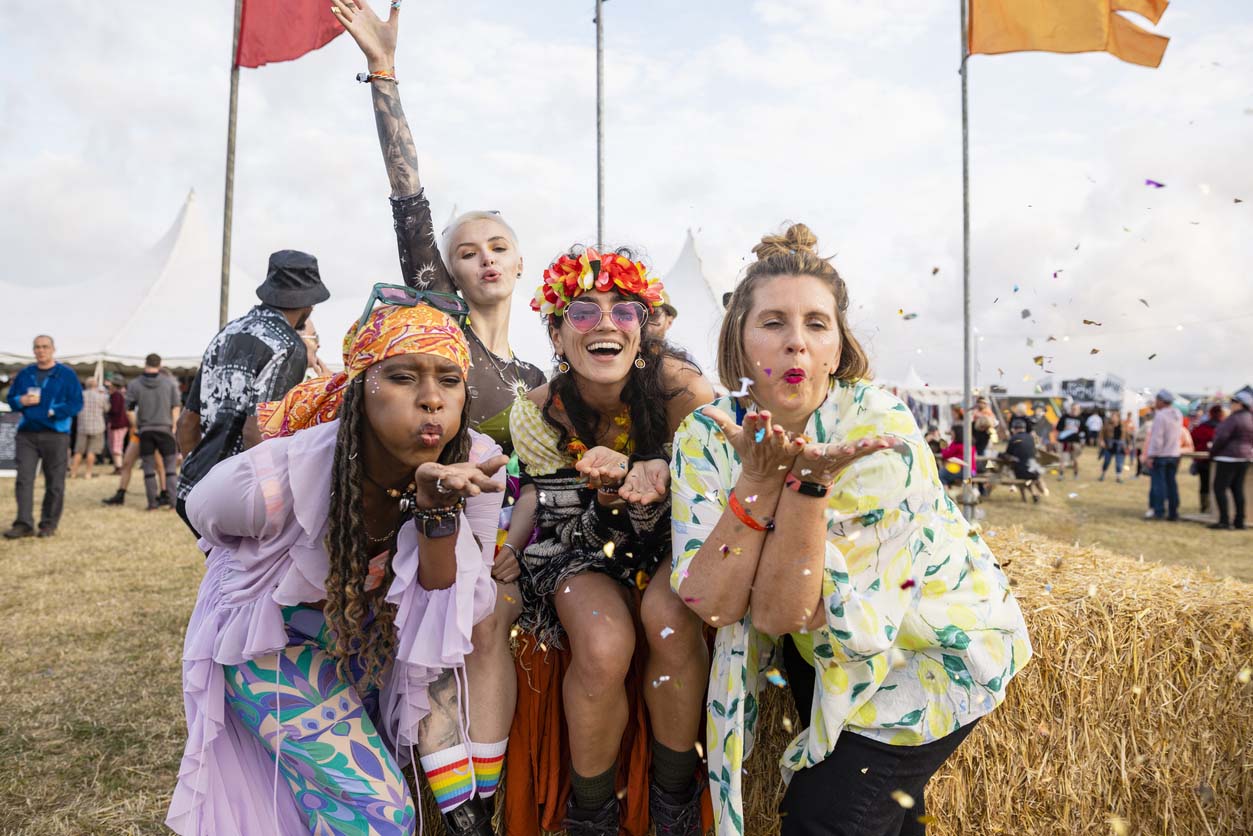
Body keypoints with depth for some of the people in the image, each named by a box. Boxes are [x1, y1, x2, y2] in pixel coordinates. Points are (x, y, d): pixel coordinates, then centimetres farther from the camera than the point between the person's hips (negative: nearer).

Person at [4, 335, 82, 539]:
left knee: (54, 482, 1)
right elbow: (11, 398, 17)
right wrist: (21, 401, -6)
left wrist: (52, 412, -16)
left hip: (55, 434, -3)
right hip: (27, 434, 4)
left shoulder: (67, 375, 0)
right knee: (23, 479, -3)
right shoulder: (25, 374, 13)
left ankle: (49, 524, 11)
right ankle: (24, 523, 0)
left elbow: (76, 403, -5)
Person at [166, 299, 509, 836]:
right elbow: (203, 510, -9)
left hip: (372, 638, 4)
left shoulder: (474, 466, -25)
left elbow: (452, 618, -24)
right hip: (273, 641, -3)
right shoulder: (275, 477, -32)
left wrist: (437, 510, -39)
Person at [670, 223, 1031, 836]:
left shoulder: (882, 429, -28)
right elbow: (712, 605, -26)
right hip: (834, 637, 6)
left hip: (937, 649, -5)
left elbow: (783, 611, -28)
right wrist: (758, 478, -35)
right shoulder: (706, 435, -16)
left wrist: (807, 481, -40)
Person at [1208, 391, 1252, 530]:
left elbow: (1222, 437, -19)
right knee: (1238, 489, 11)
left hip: (1228, 457, -9)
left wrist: (1212, 452, -6)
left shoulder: (1233, 418, -16)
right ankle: (1239, 521, 12)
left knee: (1219, 488, -5)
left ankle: (1224, 520, -10)